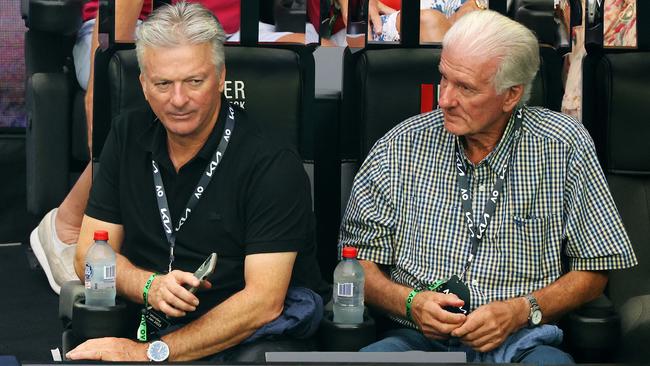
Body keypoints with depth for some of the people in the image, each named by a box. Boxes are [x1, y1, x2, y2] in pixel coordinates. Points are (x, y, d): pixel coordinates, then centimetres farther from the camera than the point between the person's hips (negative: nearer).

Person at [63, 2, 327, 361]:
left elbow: (263, 302, -19)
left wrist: (152, 352, -24)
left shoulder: (273, 165, -13)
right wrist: (150, 286, -16)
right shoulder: (128, 136, 5)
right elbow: (90, 255, 7)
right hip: (154, 326, 3)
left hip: (253, 337, -3)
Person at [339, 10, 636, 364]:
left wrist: (522, 310, -11)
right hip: (419, 337, 1)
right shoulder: (400, 148, 4)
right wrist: (409, 302, -10)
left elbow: (593, 270, 5)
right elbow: (359, 258, 9)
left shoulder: (565, 148, 1)